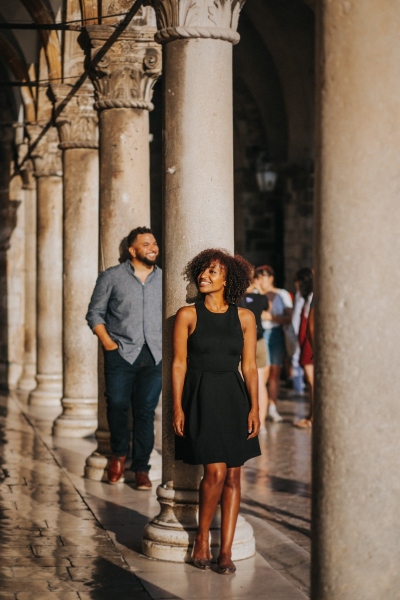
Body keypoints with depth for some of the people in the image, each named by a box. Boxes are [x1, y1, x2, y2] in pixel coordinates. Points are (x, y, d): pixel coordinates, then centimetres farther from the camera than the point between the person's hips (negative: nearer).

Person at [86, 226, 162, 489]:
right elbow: (95, 313, 6)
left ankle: (141, 468, 7)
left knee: (146, 410, 0)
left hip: (154, 355, 2)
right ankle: (119, 453, 19)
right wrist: (107, 342, -5)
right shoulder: (112, 277, 5)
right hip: (121, 352, -2)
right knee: (118, 404, -7)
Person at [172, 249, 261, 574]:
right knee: (216, 472, -11)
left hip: (233, 399, 3)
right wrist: (178, 407, -8)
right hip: (201, 399, -3)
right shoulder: (188, 315, -1)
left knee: (233, 476, 2)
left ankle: (226, 551, 10)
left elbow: (249, 366, 4)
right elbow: (179, 364, -2)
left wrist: (254, 408, -3)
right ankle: (202, 539, 11)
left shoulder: (244, 317, 4)